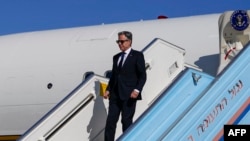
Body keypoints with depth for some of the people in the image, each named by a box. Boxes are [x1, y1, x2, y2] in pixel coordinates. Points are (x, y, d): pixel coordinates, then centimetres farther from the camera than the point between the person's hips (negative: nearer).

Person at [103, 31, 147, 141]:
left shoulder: (137, 55, -1)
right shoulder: (116, 57, 18)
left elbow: (142, 75, -6)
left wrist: (137, 90, -17)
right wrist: (108, 89, 10)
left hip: (129, 95, -6)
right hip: (115, 95, 6)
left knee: (126, 121, -2)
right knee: (110, 120, 0)